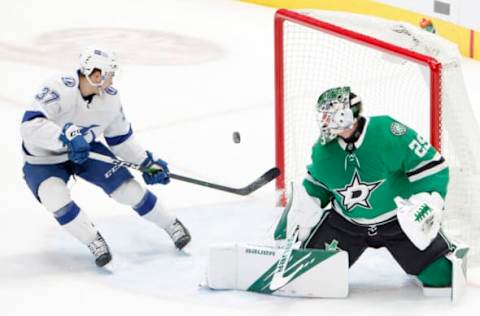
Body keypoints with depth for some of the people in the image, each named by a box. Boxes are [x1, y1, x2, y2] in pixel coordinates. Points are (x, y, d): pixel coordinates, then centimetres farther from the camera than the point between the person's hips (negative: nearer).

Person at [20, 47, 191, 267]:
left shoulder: (110, 98, -12)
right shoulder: (59, 89, -33)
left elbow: (120, 138, 4)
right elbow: (30, 125, -42)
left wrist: (147, 163, 0)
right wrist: (67, 137, -52)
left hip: (86, 150, 4)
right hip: (43, 160, -4)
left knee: (127, 188, -5)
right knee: (56, 199, -31)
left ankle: (171, 225, 19)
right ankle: (94, 241, -9)